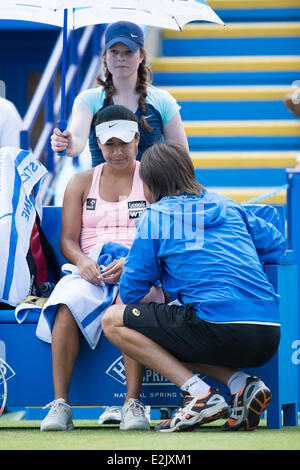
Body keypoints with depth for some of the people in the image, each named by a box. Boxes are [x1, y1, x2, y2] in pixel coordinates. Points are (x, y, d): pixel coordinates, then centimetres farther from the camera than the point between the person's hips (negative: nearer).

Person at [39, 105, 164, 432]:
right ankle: (60, 403, -35)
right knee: (68, 303, -34)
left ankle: (132, 404, -40)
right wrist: (82, 261, -12)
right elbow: (68, 239, 12)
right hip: (90, 269, 2)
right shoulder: (81, 182, 20)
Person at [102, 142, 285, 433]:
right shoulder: (228, 207, 21)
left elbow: (131, 291, 8)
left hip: (219, 328, -7)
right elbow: (276, 246, 28)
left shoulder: (156, 214, 7)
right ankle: (241, 384, 6)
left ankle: (200, 394, -6)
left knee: (113, 321, 6)